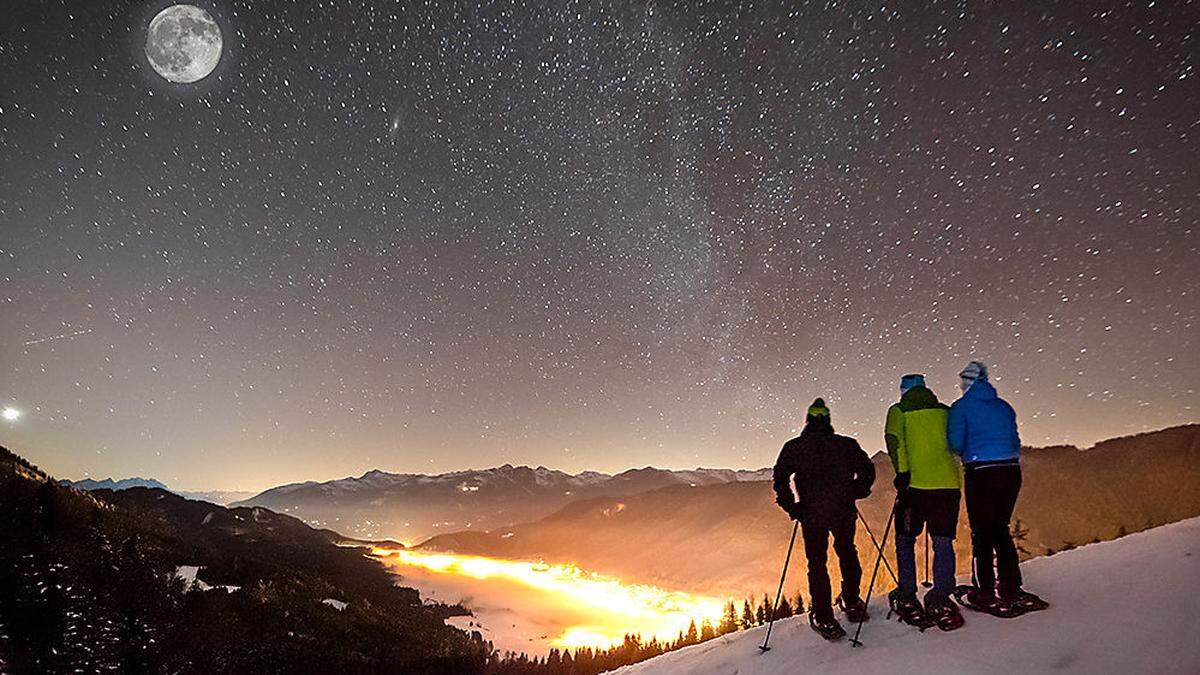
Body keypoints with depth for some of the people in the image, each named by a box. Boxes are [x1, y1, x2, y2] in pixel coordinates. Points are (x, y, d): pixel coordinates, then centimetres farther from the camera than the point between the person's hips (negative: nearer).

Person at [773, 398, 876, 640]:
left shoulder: (794, 447, 0)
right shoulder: (846, 444, 4)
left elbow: (780, 479, -6)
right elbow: (867, 470, 4)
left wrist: (792, 506, 2)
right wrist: (853, 494, 15)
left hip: (811, 514, -2)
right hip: (844, 512, 2)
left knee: (817, 562, 7)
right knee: (847, 554, 24)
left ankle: (824, 618, 7)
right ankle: (852, 603, 32)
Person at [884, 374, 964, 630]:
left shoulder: (898, 411, 5)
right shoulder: (945, 411, 15)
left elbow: (894, 438, -11)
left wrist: (902, 472, -11)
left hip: (916, 483, -2)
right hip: (948, 482, 3)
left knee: (905, 539, 11)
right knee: (943, 542, 7)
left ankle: (907, 598, 10)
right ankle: (940, 600, 1)